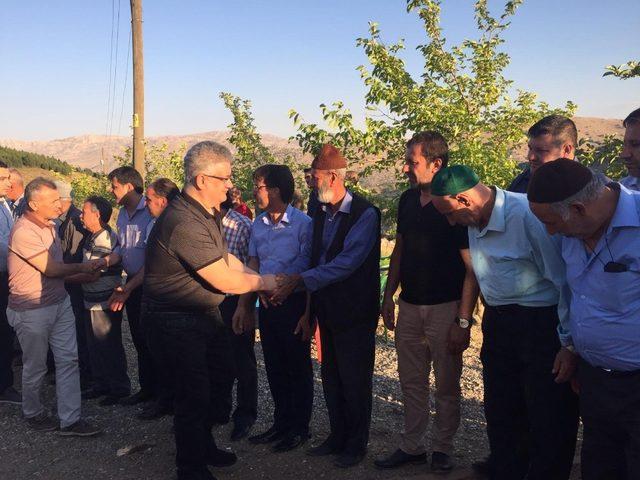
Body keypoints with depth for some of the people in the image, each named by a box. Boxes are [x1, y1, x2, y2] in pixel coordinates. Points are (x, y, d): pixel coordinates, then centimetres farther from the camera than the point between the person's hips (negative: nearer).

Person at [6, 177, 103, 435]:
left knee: (68, 359, 4)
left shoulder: (49, 225, 8)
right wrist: (83, 267, -5)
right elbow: (51, 269, -18)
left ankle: (70, 420, 10)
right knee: (35, 366, 10)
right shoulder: (23, 232, -20)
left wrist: (83, 273, -1)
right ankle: (33, 414, 33)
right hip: (33, 310, -7)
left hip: (60, 302, 7)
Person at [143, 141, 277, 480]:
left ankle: (203, 443, 43)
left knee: (220, 375, 22)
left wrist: (259, 278, 0)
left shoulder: (206, 212, 3)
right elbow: (226, 280, -27)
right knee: (195, 392, 0)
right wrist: (263, 282, -11)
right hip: (179, 321, -10)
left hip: (206, 313, 10)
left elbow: (225, 257, 13)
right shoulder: (184, 223, -30)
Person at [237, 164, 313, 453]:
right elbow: (253, 266, 12)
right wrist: (244, 305, 11)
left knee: (298, 369, 8)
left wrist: (308, 314, -14)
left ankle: (299, 428, 22)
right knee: (274, 367, 16)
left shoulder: (303, 224, -13)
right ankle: (281, 423, 32)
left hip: (294, 304, -6)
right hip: (266, 304, 6)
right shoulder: (258, 224, 6)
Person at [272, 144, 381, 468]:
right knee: (331, 377, 16)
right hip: (327, 309, 7)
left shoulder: (365, 214, -17)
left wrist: (301, 280, -27)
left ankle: (356, 444, 24)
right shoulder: (320, 213, 7)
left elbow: (347, 261, -25)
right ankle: (337, 436, 33)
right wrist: (289, 283, -1)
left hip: (355, 311, -7)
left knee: (354, 380, 6)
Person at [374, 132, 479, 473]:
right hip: (409, 305, 6)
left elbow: (472, 268, -14)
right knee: (411, 382, 14)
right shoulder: (408, 200, 6)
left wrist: (463, 320, -17)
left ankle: (442, 449, 25)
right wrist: (389, 296, 11)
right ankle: (411, 446, 27)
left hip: (445, 308, -6)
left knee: (447, 385, 8)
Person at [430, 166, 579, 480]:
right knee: (501, 416, 18)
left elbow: (566, 282, -18)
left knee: (550, 426, 2)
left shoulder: (527, 217, -22)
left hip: (541, 325, -8)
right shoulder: (476, 221, 4)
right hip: (497, 325, 8)